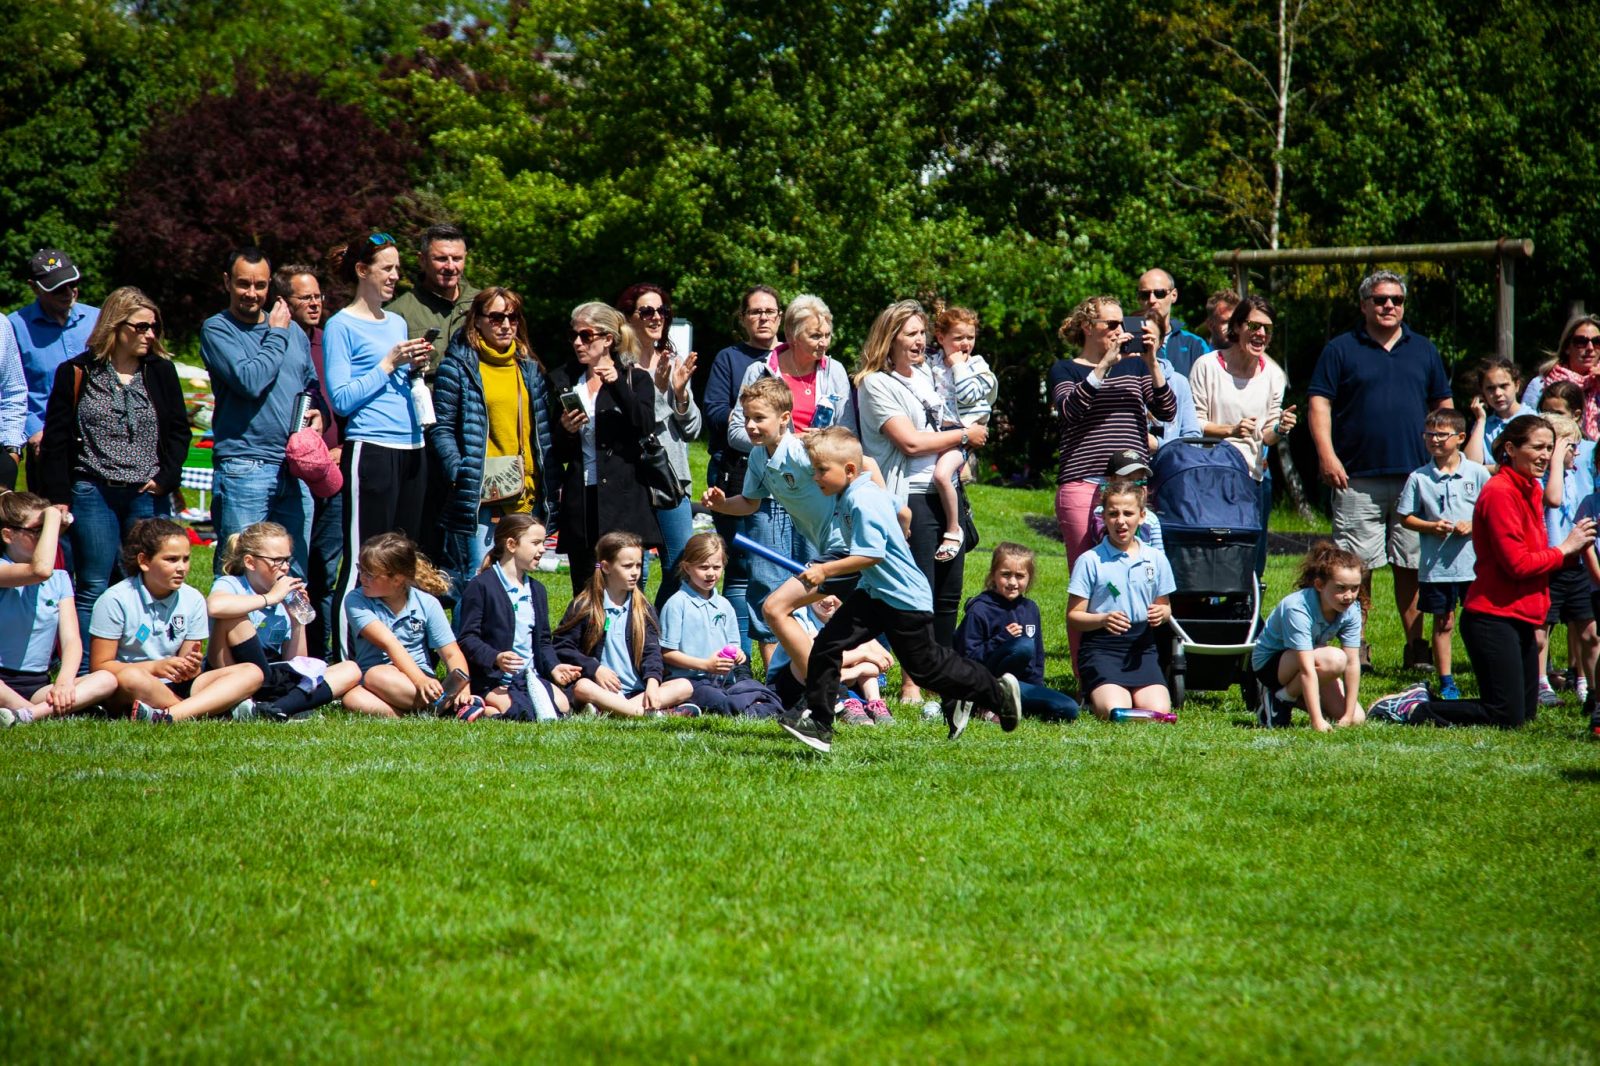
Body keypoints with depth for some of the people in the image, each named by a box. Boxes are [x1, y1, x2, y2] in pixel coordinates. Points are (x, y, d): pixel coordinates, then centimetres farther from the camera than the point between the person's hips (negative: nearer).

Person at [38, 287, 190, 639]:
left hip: (148, 495, 2)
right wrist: (58, 497, -4)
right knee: (93, 589, -2)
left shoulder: (161, 372, 7)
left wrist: (166, 477, -5)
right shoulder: (76, 373, 1)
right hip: (93, 493, -2)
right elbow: (56, 439, 2)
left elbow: (179, 430, 10)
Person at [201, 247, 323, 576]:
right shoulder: (217, 329, -2)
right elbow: (250, 381, -16)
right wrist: (277, 335, -5)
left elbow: (312, 385, 27)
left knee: (295, 577, 8)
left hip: (295, 471, 6)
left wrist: (317, 413, 5)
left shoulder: (293, 331, 16)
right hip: (244, 470, -6)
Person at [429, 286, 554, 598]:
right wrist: (460, 475, -16)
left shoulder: (529, 367, 16)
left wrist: (545, 485, 9)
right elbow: (440, 428, -5)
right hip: (478, 497, -5)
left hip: (525, 497, 5)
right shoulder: (458, 365, -1)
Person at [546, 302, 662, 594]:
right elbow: (553, 451, 17)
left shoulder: (636, 379, 6)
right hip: (580, 501, 3)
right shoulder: (562, 381, 15)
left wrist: (617, 384, -17)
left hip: (623, 499, -3)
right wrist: (564, 430, -4)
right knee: (583, 594, 2)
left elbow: (647, 427, -11)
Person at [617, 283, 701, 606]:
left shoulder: (677, 362, 13)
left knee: (681, 568, 4)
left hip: (672, 478, 5)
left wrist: (681, 392, -5)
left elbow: (692, 429, 11)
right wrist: (657, 388, -19)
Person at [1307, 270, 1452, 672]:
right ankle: (1356, 649, 4)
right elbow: (1320, 402, 0)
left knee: (1412, 566, 2)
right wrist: (1327, 454, -11)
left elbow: (1442, 403, 21)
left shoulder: (1423, 350, 16)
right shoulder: (1341, 350, 6)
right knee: (1358, 566, -2)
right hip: (1358, 478, -2)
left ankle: (1416, 646, 7)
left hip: (1415, 474, 2)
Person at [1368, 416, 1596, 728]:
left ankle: (1422, 699, 22)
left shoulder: (1529, 491, 14)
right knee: (1507, 718, -10)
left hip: (1519, 618, 10)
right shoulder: (1499, 493, -16)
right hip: (1493, 618, -10)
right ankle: (1409, 710, 0)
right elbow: (1517, 564, -19)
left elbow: (1533, 557, 13)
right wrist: (1564, 550, -10)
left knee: (1526, 711, 13)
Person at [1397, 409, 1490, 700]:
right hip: (1436, 565, 1)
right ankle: (1446, 682, 16)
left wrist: (1473, 525, -14)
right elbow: (1406, 517, 3)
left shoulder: (1477, 473, -1)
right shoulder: (1419, 477, 0)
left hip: (1474, 563, -1)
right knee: (1443, 623, 8)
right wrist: (1431, 526, -13)